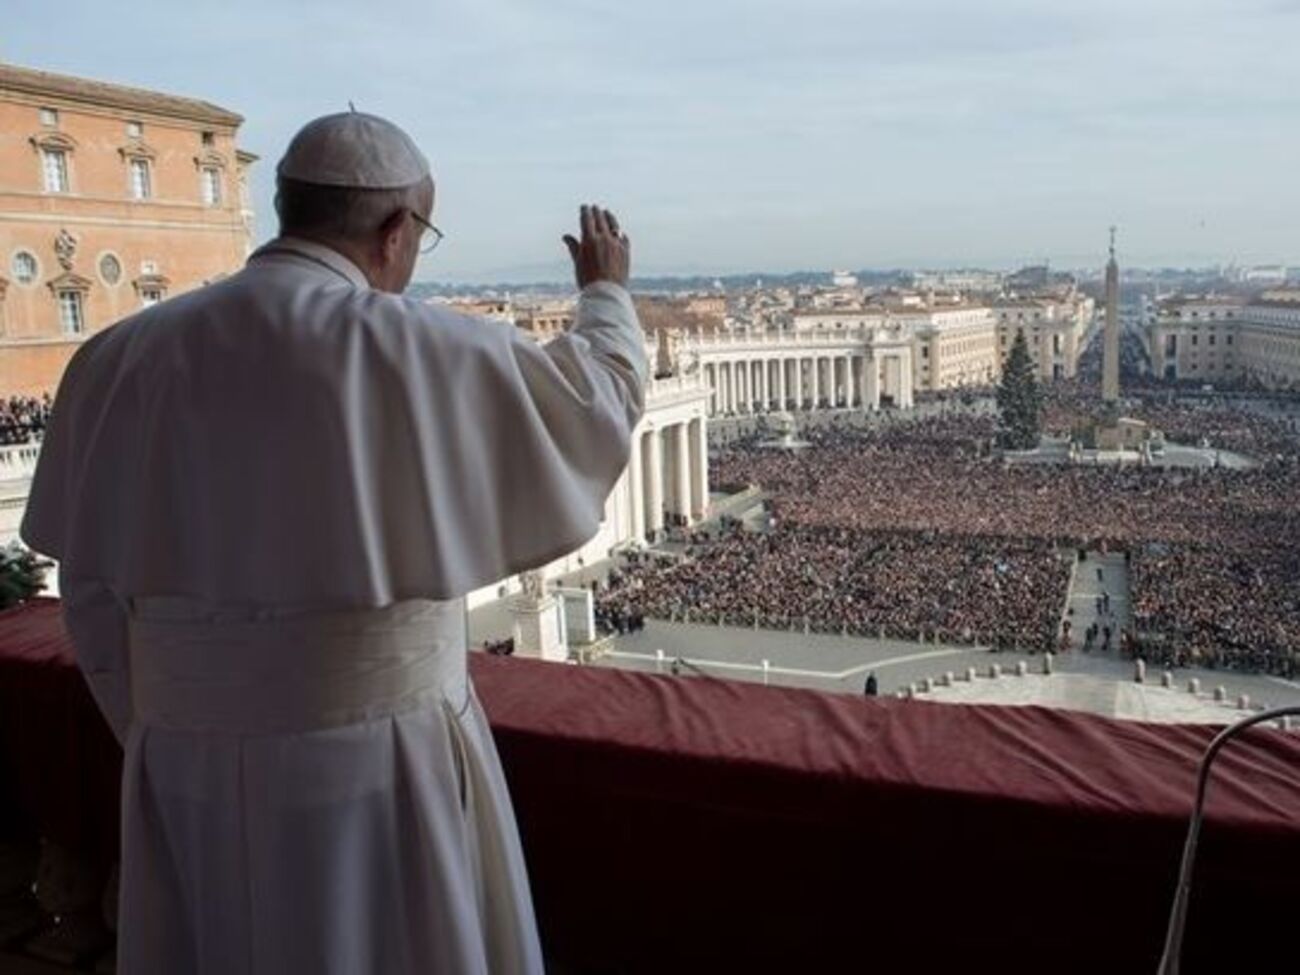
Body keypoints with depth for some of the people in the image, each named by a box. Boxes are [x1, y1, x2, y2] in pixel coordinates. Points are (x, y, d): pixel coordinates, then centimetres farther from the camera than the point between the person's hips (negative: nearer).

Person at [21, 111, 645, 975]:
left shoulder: (122, 359, -2)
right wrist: (607, 289, 20)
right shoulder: (421, 351, -15)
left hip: (194, 759, 5)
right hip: (382, 748, -4)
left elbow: (94, 593, 3)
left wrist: (161, 742, 16)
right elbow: (601, 395, 0)